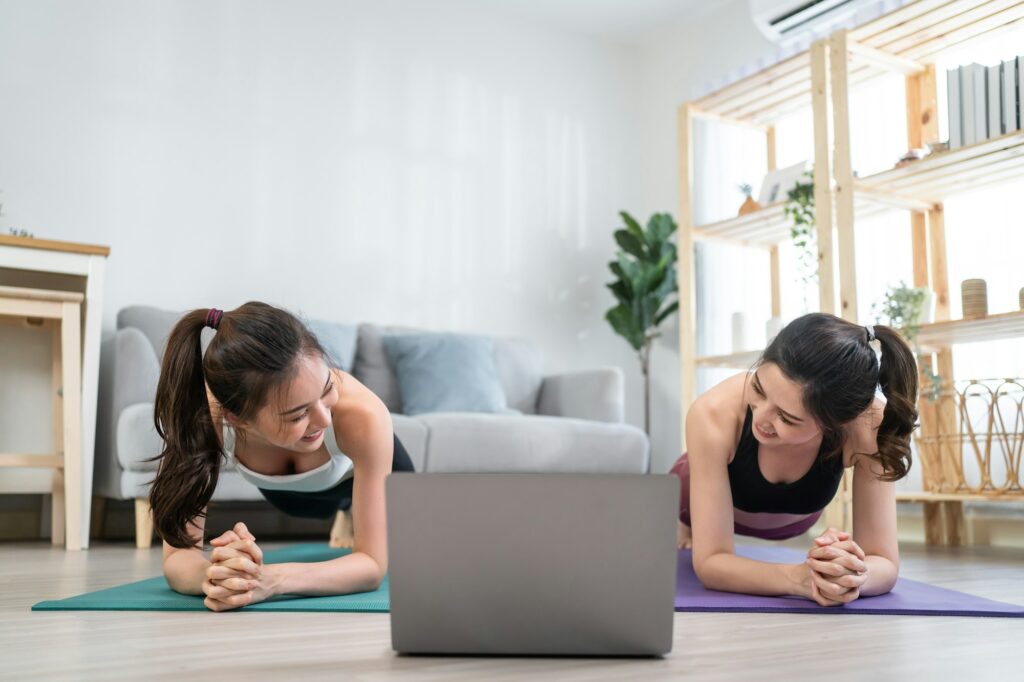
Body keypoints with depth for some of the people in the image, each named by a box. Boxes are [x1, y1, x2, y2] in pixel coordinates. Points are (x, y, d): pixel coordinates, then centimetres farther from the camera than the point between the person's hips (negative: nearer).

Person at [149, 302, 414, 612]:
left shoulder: (363, 415, -49)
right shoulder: (201, 415, -45)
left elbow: (373, 564, -43)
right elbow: (177, 555, -40)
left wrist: (271, 579, -61)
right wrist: (218, 574, -64)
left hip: (355, 470, -1)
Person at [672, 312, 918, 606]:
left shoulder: (867, 425, -43)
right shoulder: (714, 415, -47)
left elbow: (885, 563, -37)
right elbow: (710, 562, -43)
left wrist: (853, 576, -60)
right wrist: (799, 578, -61)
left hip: (792, 518, 2)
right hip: (708, 499, -2)